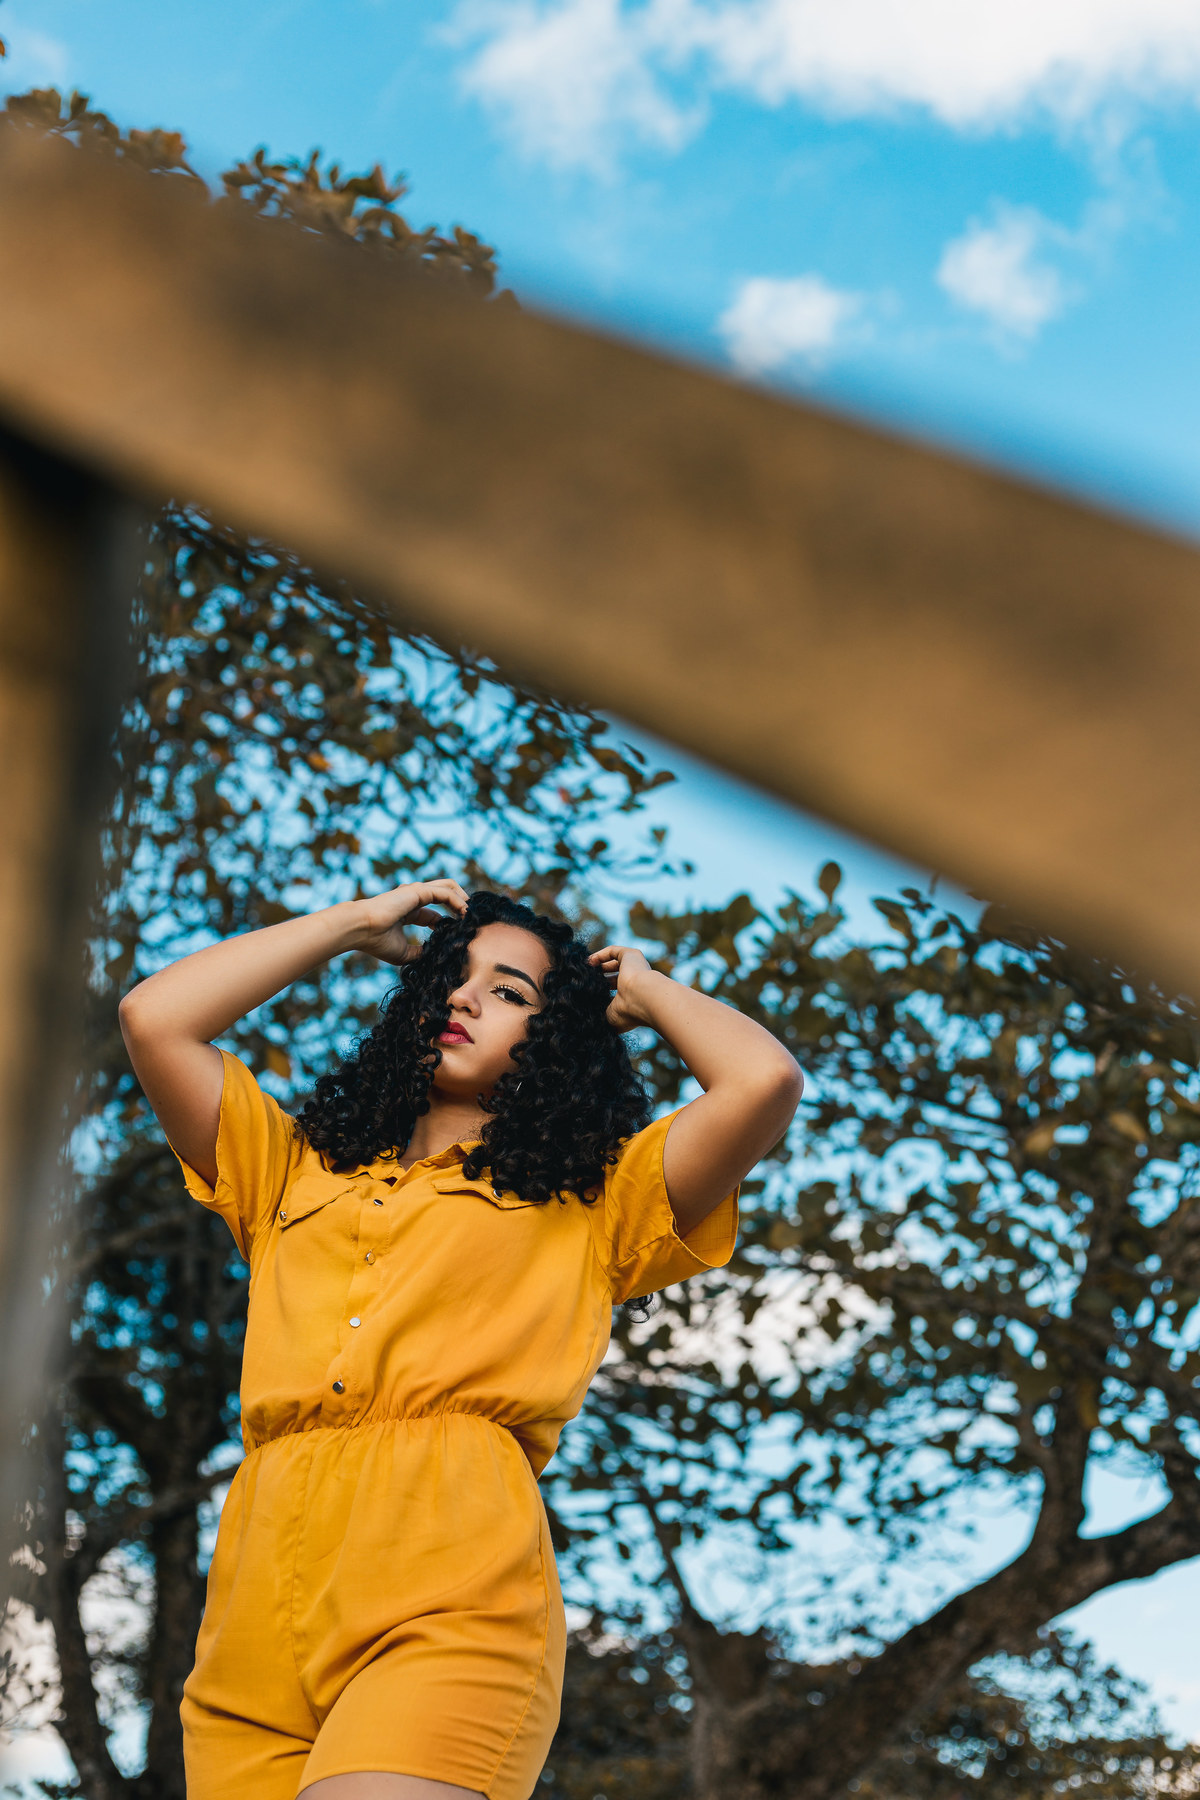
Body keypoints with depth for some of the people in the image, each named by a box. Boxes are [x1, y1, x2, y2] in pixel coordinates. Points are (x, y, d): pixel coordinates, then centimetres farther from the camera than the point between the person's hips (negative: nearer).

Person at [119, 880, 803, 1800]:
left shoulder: (591, 1204, 19)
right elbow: (153, 1018, 20)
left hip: (453, 1601, -4)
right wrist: (359, 922, 29)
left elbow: (766, 1080, 4)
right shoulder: (297, 1172, 29)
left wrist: (646, 992, 24)